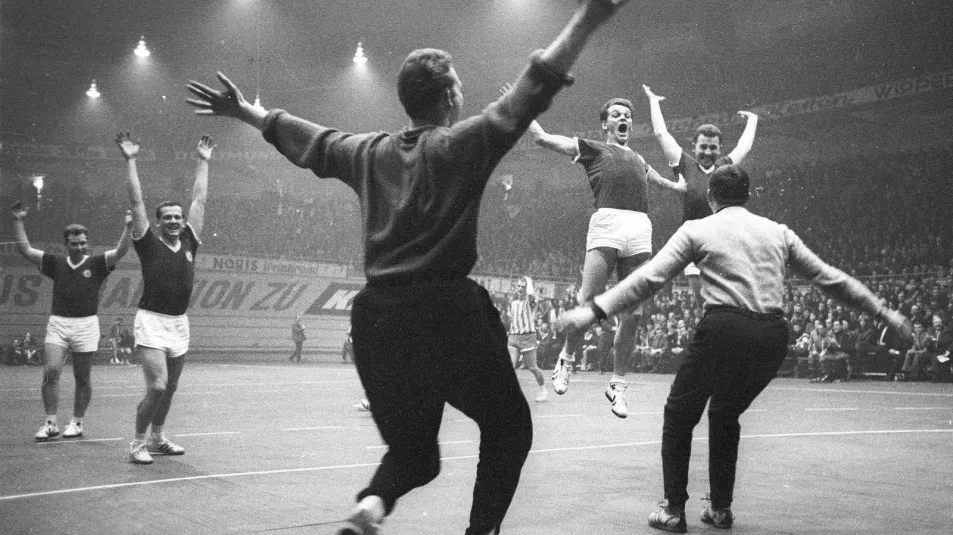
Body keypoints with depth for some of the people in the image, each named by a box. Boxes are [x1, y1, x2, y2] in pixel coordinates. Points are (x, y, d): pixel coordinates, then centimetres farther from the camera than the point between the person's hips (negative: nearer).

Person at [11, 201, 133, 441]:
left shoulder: (96, 264, 2)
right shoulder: (56, 263, 9)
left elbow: (120, 251, -11)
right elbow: (25, 250, 9)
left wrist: (128, 227, -24)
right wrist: (18, 222, 3)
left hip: (86, 325, -2)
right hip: (57, 323, 2)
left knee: (82, 379, 4)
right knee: (50, 372, -10)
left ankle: (77, 423, 18)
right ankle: (51, 423, -2)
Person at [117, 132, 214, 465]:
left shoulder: (189, 242, 8)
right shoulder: (148, 244, -2)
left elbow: (199, 200, 12)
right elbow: (136, 202, -5)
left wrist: (203, 162, 15)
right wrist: (130, 161, -7)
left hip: (180, 323, 5)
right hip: (152, 321, -5)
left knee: (169, 389, 14)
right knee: (157, 388, -13)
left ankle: (157, 438, 31)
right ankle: (138, 443, 3)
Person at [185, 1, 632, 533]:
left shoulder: (369, 151, 11)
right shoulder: (463, 143, -4)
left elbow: (308, 138, 25)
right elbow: (530, 92, -12)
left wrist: (245, 110, 41)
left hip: (379, 315, 6)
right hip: (448, 311, -5)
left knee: (411, 445, 18)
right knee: (508, 426, 14)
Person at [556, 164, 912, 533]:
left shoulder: (697, 230, 7)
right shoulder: (778, 232, 17)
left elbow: (648, 279, -3)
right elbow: (830, 278, 20)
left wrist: (594, 310, -4)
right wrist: (883, 313, 30)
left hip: (724, 330, -4)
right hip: (772, 336, 4)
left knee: (679, 415, 14)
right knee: (725, 415, 25)